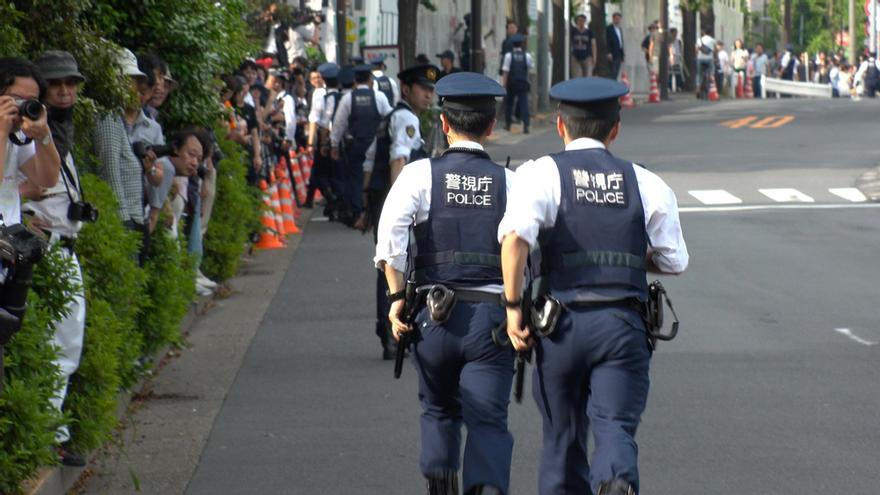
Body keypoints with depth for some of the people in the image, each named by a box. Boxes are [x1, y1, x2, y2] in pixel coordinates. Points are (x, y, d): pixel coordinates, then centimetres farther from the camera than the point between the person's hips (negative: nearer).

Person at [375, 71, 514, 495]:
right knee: (488, 420, 1)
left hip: (435, 316, 1)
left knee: (439, 410, 22)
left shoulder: (420, 175, -1)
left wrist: (397, 296, -6)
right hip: (492, 316, -1)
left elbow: (390, 238, -14)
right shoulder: (510, 182, 1)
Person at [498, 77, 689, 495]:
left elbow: (515, 238, -17)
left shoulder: (541, 173, 0)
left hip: (561, 325, 0)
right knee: (615, 428, -6)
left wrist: (514, 306, -8)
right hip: (623, 326, 0)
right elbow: (674, 261, 13)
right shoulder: (646, 184, 8)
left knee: (562, 440, 14)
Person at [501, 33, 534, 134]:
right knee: (524, 103, 0)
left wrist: (503, 84, -8)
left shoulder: (508, 56, -9)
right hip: (523, 84, 1)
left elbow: (505, 72, -11)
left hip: (511, 84, -1)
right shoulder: (527, 56, -3)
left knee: (508, 103, 16)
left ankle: (507, 124, 26)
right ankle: (525, 126, -11)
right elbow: (531, 67, 15)